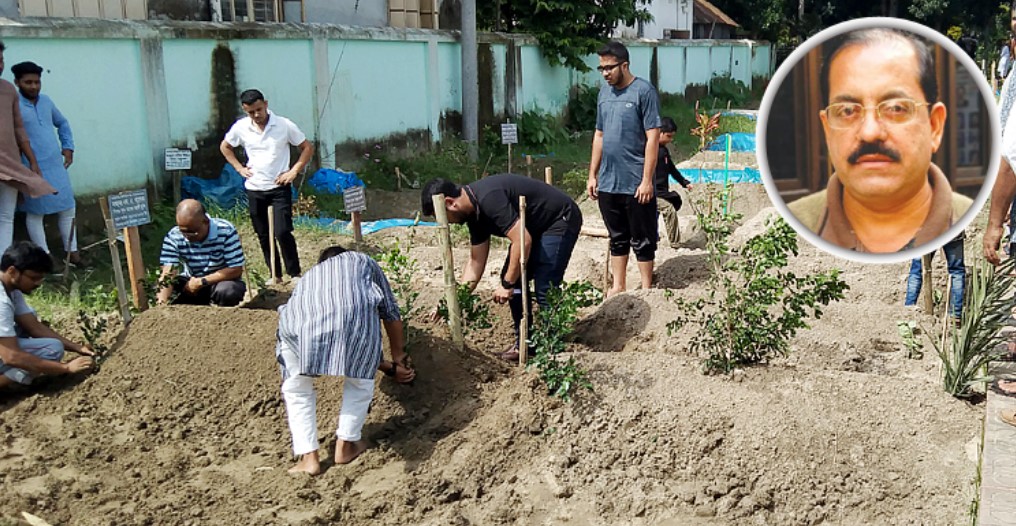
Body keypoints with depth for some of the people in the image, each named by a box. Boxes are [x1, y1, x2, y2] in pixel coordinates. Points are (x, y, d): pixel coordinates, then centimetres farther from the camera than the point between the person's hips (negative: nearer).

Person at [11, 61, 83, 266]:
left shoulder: (46, 100, 8)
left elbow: (63, 123, 24)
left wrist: (68, 147, 15)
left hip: (56, 165, 6)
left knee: (67, 208, 9)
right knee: (35, 213, 4)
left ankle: (72, 251, 20)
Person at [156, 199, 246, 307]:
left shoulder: (226, 231, -23)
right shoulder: (173, 237, -16)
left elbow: (236, 270, -22)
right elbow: (168, 274, -24)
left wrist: (201, 282, -25)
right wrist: (162, 303, -42)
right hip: (190, 282, 4)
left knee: (226, 291, -38)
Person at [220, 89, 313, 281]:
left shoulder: (284, 125, -8)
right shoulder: (240, 127, 0)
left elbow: (307, 147, 0)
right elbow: (224, 147, 18)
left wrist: (294, 171, -9)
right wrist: (239, 167, 6)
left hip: (279, 188, -3)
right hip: (254, 189, 3)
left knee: (283, 232, -13)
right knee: (263, 235, 9)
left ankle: (295, 273, 2)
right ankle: (275, 275, 22)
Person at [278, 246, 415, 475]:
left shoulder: (309, 276, 44)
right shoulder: (361, 261, 39)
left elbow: (337, 342, 47)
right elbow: (390, 311, 39)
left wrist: (390, 368, 54)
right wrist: (398, 357, 55)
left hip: (298, 321, 2)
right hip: (354, 316, -2)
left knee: (297, 388, 26)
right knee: (360, 381, 26)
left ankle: (308, 457, 20)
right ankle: (346, 446, 29)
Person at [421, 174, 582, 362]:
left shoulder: (488, 198, -29)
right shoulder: (474, 213, 1)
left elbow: (523, 241, -31)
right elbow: (476, 262, 8)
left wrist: (508, 284, -21)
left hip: (561, 220, -10)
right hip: (537, 227, 10)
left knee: (545, 289, -15)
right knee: (514, 280, 6)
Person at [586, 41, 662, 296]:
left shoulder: (644, 91, -10)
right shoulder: (604, 92, 10)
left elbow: (653, 138, -13)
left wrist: (647, 180, -17)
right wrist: (592, 174, 12)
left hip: (635, 184, -6)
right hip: (607, 183, 6)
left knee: (642, 241, 5)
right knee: (617, 238, 16)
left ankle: (646, 291, 16)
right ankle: (618, 286, 27)